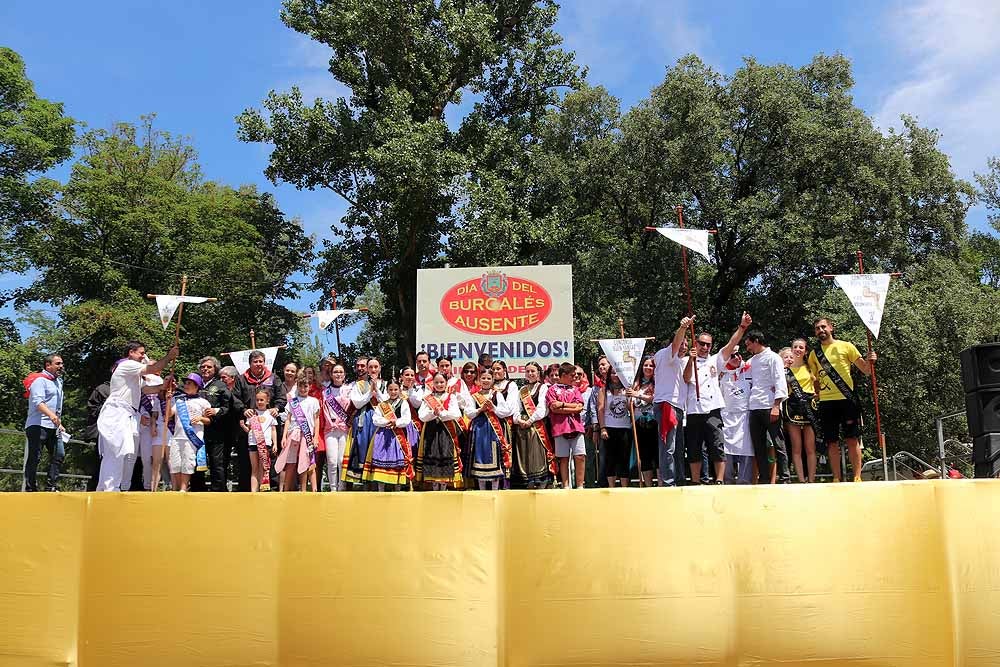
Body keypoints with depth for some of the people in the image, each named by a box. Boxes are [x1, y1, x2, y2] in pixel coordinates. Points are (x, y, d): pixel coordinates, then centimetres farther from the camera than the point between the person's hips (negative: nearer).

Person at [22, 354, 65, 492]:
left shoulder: (58, 381, 21)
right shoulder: (40, 380, -8)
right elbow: (38, 402, -23)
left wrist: (59, 423, 24)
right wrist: (51, 415, -37)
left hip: (53, 426, 9)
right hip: (38, 425, -9)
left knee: (59, 454, 2)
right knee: (34, 458, -6)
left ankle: (51, 487, 6)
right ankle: (30, 489, -4)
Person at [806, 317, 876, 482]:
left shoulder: (846, 346, 6)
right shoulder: (814, 353, 13)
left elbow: (865, 370, 4)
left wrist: (870, 361, -16)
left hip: (846, 399, -3)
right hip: (826, 401, 3)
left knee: (852, 439, -3)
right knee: (832, 442, 3)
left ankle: (857, 477, 0)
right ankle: (837, 479, 9)